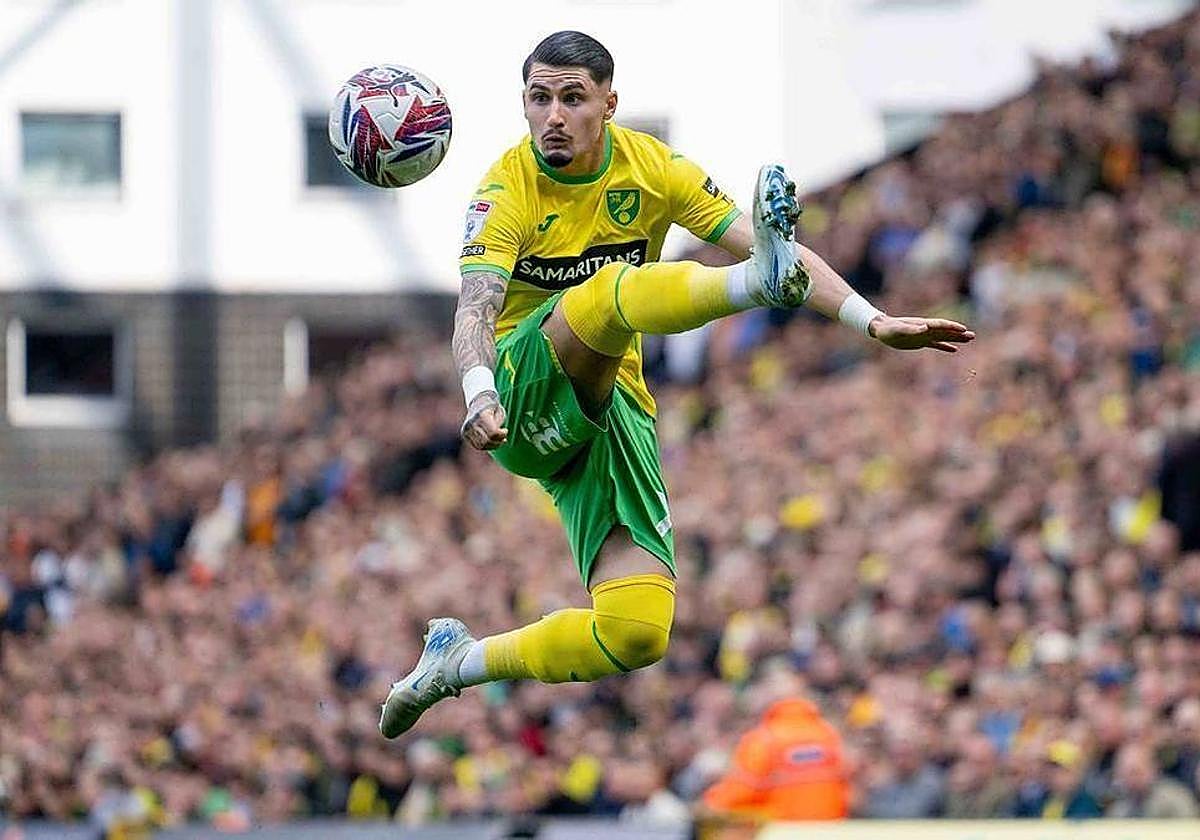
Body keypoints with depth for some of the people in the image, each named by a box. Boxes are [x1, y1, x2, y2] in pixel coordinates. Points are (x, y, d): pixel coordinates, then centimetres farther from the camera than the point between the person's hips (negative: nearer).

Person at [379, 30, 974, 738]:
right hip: (525, 388, -4)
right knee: (613, 288, -34)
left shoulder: (651, 169, 1)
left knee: (639, 635, -11)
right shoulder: (508, 190, -9)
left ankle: (460, 662, 8)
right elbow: (474, 309, -23)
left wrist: (874, 322, -15)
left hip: (612, 409, 4)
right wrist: (479, 395, -45)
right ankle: (759, 282, -61)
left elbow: (764, 243, -3)